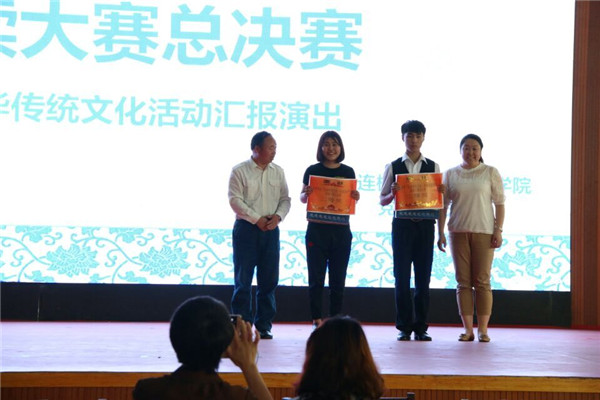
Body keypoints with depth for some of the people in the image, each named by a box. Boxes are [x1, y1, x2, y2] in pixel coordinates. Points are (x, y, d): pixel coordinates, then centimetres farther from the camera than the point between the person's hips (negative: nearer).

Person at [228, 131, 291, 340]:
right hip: (246, 228, -4)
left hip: (270, 229, 4)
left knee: (269, 280, 4)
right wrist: (257, 219, -15)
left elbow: (285, 198, 9)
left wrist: (278, 216, -10)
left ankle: (263, 326, 12)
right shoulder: (240, 171, -4)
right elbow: (235, 200, -10)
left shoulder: (278, 172, 10)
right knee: (243, 280, -1)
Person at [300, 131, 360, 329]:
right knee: (316, 277, -1)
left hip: (341, 230, 2)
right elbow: (302, 198, 4)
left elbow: (352, 198, 12)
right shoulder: (313, 170, 2)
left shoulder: (348, 171, 8)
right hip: (317, 229, -2)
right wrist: (306, 194, -18)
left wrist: (356, 197, -10)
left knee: (338, 279, 5)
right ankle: (317, 319, 4)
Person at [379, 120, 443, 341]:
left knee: (423, 277, 3)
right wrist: (393, 194, -15)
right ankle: (404, 327, 6)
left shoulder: (433, 167, 9)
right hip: (402, 224, -1)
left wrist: (441, 192, -10)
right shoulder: (393, 167, 5)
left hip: (425, 225, 1)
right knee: (402, 277, 0)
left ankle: (421, 327, 9)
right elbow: (382, 200, 5)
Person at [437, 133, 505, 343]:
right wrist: (440, 233, 2)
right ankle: (468, 329, 6)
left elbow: (499, 203, 3)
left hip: (483, 231, -2)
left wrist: (499, 231, -5)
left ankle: (483, 329, 1)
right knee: (463, 282, 2)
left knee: (482, 281, -2)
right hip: (458, 232, 2)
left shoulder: (490, 172, 5)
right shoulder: (450, 174, 9)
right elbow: (443, 205, 9)